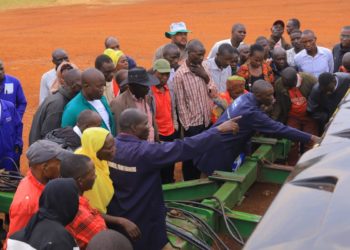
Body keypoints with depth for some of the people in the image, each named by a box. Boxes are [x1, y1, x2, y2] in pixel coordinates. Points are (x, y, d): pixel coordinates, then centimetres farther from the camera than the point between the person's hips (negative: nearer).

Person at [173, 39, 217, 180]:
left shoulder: (203, 69, 5)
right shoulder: (180, 74, -13)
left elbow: (213, 93, 3)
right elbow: (181, 102, -12)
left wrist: (206, 77, -12)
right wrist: (187, 125, -13)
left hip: (206, 120, 6)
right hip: (192, 123, -5)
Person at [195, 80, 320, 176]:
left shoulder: (246, 97, -3)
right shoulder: (251, 112, -29)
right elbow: (278, 129, -28)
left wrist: (264, 109, -6)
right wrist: (310, 138, -25)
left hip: (219, 143, 9)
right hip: (219, 151, -9)